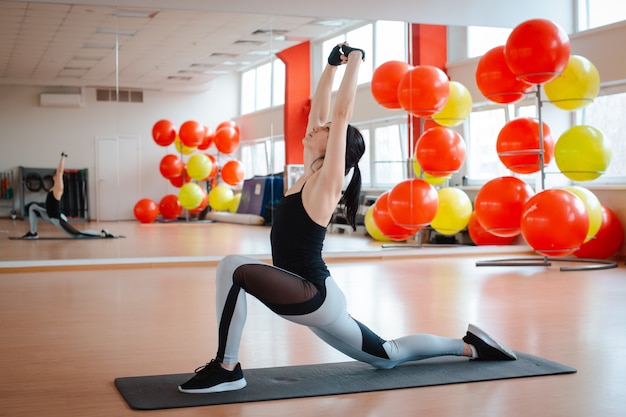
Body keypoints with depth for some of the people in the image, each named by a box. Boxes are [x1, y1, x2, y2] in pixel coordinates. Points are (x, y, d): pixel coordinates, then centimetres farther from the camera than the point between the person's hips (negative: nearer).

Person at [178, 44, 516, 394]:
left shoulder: (328, 180, -10)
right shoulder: (312, 173, 11)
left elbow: (342, 112, -14)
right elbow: (319, 110, 15)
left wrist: (355, 59, -6)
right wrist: (332, 65, 20)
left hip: (315, 295, -10)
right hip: (314, 298, 10)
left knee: (234, 267, -24)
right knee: (388, 356, 19)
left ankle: (227, 369, -16)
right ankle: (469, 346, 28)